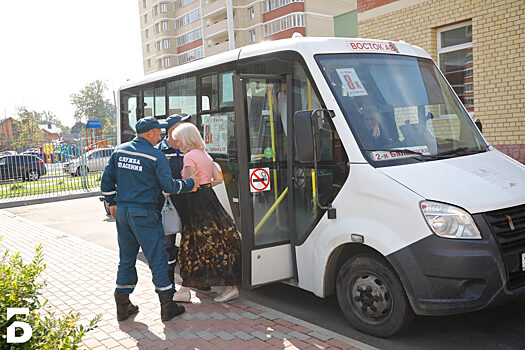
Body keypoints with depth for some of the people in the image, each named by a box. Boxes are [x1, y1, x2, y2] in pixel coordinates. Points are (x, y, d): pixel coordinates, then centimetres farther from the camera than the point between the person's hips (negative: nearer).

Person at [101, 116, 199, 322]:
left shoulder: (119, 151, 7)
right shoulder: (156, 156, -11)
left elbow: (106, 181, 10)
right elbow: (169, 187, -9)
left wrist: (113, 203, 21)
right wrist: (191, 182, 4)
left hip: (122, 211, 6)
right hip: (144, 213, -6)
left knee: (126, 258, 15)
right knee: (157, 259, 2)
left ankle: (123, 306, 22)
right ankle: (167, 306, 8)